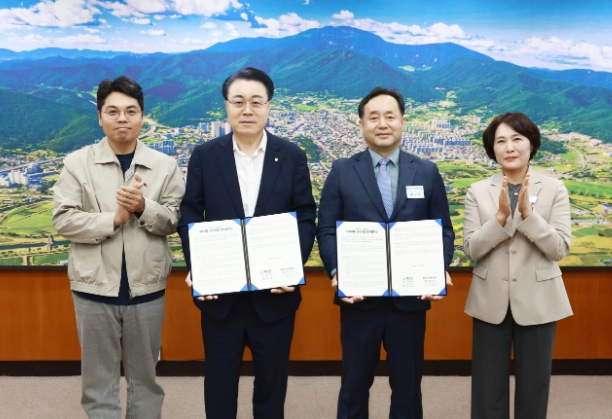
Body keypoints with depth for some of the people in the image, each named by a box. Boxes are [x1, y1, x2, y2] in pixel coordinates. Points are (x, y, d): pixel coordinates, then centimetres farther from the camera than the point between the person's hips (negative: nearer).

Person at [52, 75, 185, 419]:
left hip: (147, 286, 1)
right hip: (95, 287, 0)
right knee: (99, 378, 12)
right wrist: (114, 219, -17)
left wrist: (143, 208, -20)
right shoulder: (78, 163, -1)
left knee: (145, 375, 16)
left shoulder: (165, 165, 1)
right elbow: (63, 219, -6)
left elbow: (174, 221, -2)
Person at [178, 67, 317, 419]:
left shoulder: (292, 156, 0)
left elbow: (306, 218, -2)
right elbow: (190, 217, 0)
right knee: (219, 382, 15)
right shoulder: (204, 156, 0)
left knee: (272, 379, 16)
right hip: (219, 292, 0)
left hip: (275, 293, 0)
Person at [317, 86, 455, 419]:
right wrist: (337, 272, -17)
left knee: (408, 385, 14)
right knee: (354, 384, 13)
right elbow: (326, 230, -1)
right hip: (359, 297, -1)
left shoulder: (427, 172, 5)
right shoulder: (342, 171, 2)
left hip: (411, 298, 1)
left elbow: (443, 230, 5)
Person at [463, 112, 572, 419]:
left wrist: (528, 214, -21)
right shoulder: (478, 191, -1)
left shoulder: (554, 189, -3)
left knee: (534, 384, 12)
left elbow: (560, 249, -10)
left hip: (537, 301, 0)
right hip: (491, 301, 1)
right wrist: (500, 216, -21)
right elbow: (470, 249, -8)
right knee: (488, 386, 8)